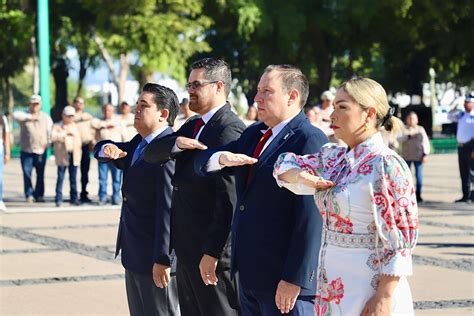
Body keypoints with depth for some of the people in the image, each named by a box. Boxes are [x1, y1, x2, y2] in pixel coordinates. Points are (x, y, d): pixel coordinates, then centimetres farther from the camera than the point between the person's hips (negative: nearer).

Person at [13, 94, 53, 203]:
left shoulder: (46, 117, 12)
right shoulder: (24, 116, 4)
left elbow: (50, 131, 8)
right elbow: (15, 115, -18)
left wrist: (48, 143, -7)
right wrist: (30, 116, -16)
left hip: (41, 151, 2)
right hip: (26, 151, -2)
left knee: (40, 175, 4)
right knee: (27, 174, -6)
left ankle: (39, 195, 13)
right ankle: (29, 195, 2)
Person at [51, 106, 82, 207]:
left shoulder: (74, 127, 19)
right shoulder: (57, 126, 2)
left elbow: (78, 141, 22)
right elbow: (53, 137, -16)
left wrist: (79, 153, 13)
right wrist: (66, 132, -18)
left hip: (74, 156, 4)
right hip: (62, 156, -4)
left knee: (73, 179, 6)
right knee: (60, 178, -5)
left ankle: (74, 198, 10)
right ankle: (58, 199, -2)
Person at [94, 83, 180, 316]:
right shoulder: (138, 144, 10)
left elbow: (168, 208, -25)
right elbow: (100, 151, 20)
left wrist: (162, 259, -26)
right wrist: (108, 149, -5)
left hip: (155, 260, -10)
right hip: (134, 253, 10)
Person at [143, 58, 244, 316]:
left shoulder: (229, 130, -15)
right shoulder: (193, 126, 15)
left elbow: (229, 198, -20)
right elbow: (151, 153, 6)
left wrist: (212, 252, -21)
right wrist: (176, 143, -15)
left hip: (213, 254, -9)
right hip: (187, 250, 9)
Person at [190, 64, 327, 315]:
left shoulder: (310, 140, -12)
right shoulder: (253, 134, 14)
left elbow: (311, 216, -18)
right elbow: (202, 162, 12)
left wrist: (294, 279, -20)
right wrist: (222, 158, -11)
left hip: (283, 277, -8)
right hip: (250, 275, 8)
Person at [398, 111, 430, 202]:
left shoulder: (421, 129, 11)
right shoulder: (404, 129, 8)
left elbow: (426, 142, 8)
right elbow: (399, 138, -7)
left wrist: (425, 154, -2)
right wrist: (408, 136, -22)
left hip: (418, 156, 0)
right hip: (407, 156, 0)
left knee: (419, 175, -4)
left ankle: (418, 195, 1)